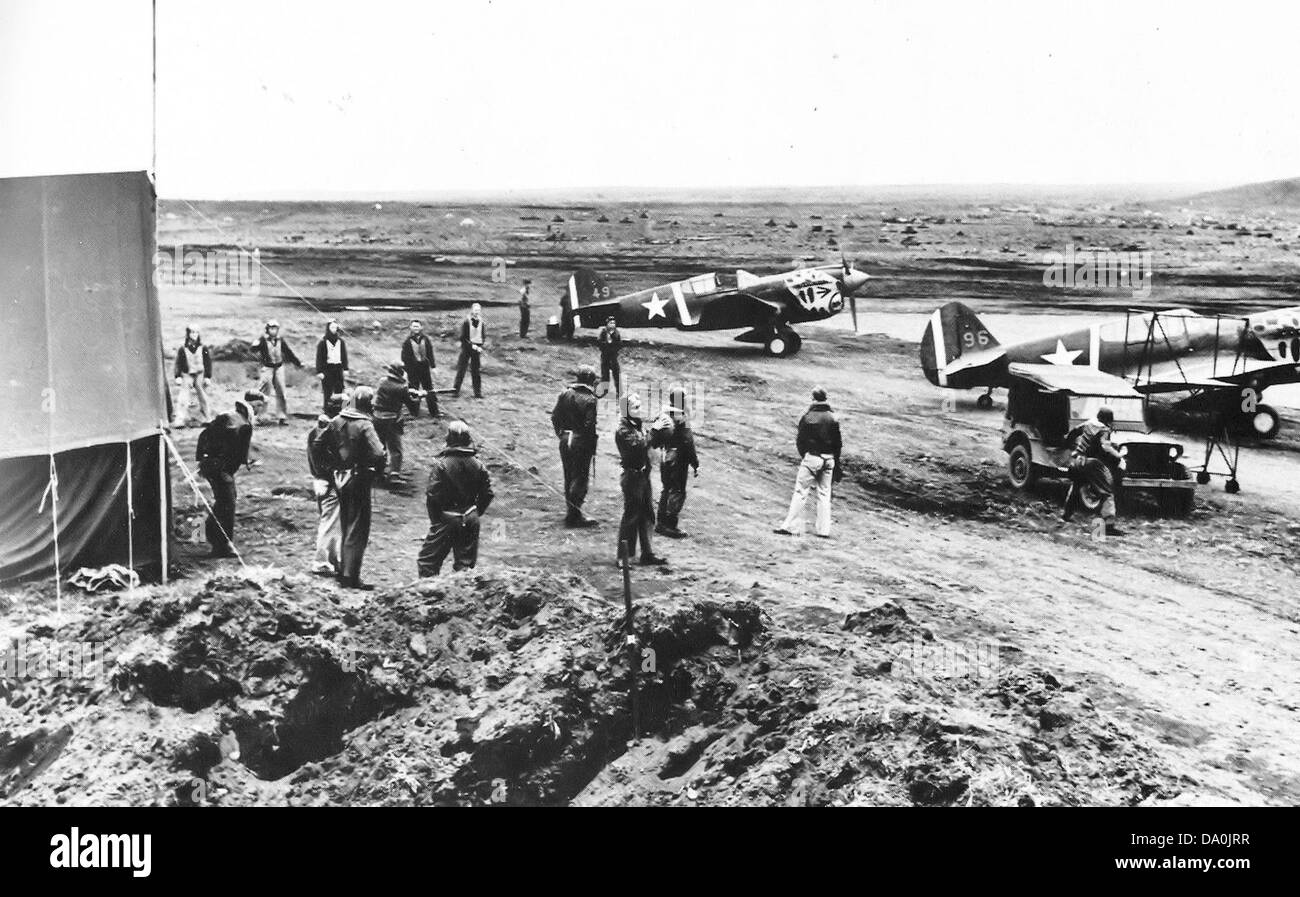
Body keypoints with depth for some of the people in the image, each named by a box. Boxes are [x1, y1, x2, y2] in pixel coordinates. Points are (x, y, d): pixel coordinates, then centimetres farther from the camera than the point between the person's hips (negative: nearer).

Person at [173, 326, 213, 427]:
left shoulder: (203, 348, 0)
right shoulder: (182, 348, -3)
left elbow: (208, 362, 3)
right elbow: (178, 363, 0)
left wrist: (208, 377, -1)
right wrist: (178, 376, -7)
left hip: (200, 375, 1)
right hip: (186, 375, -1)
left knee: (203, 398, 9)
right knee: (183, 399, -9)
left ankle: (207, 419, 22)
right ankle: (180, 421, -9)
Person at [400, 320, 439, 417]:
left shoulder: (425, 340, 2)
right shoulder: (407, 341, -6)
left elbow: (430, 353, 8)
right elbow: (404, 357, -5)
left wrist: (433, 366, 7)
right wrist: (405, 371, -8)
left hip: (425, 368, 2)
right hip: (412, 370, -2)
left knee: (429, 390, 8)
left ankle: (434, 412, 15)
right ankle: (414, 413, 14)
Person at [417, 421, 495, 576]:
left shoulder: (441, 464, -15)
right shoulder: (478, 466, 0)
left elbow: (432, 495, -15)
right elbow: (487, 493, 3)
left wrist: (435, 519, -3)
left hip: (446, 519, -4)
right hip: (470, 520, 4)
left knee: (428, 561, 6)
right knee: (466, 561, 14)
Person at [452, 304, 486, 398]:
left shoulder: (481, 323, 3)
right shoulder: (466, 322, -9)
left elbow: (484, 337, 9)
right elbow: (462, 337, -10)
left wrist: (480, 346, -8)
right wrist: (471, 345, -17)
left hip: (477, 348, 3)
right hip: (466, 348, -3)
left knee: (476, 371, 6)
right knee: (461, 369, 0)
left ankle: (478, 392, 11)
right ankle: (455, 390, 9)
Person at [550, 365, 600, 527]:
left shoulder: (565, 394, 3)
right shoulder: (590, 400, -15)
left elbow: (554, 416, 6)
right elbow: (590, 425, -18)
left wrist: (560, 434, 16)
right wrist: (593, 447, -8)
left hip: (565, 440, 6)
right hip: (581, 442, -6)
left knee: (569, 476, 16)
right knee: (580, 477, 1)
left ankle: (570, 510, 24)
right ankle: (574, 515, 1)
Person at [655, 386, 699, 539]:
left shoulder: (663, 415, 4)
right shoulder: (681, 420, -19)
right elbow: (688, 444, -18)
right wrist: (695, 464, -11)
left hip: (664, 459, 8)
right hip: (678, 460, -8)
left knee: (665, 490, 16)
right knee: (677, 492, -1)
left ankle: (661, 523, 22)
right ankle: (670, 526, -1)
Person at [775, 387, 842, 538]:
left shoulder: (808, 416, -8)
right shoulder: (833, 418, 4)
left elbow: (800, 440, -4)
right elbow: (838, 442, 7)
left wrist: (802, 455, 13)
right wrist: (836, 463, 16)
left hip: (812, 457, -4)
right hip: (829, 459, 4)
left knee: (801, 492, -1)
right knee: (824, 494, 9)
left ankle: (791, 526, -3)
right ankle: (824, 530, 9)